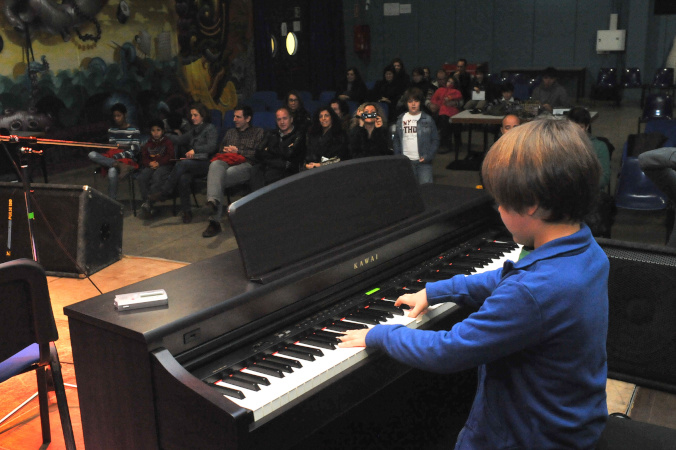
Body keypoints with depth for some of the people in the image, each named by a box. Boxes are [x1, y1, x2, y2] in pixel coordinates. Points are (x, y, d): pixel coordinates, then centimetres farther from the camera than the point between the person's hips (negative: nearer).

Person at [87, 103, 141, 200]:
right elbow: (111, 149, 14)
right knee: (92, 154, -23)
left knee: (112, 171, -38)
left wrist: (116, 156, -16)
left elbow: (134, 151, -4)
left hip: (128, 160, -5)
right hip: (112, 159, 5)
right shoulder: (111, 130, 19)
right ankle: (120, 166, -40)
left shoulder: (134, 131, 4)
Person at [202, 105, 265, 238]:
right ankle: (213, 200, -58)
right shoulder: (230, 132, 35)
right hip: (226, 163, 3)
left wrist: (237, 151, 2)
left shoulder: (258, 132, 18)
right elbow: (221, 151, 32)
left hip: (246, 165, -3)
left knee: (219, 177, -35)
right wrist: (226, 152, 8)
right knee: (215, 164, -38)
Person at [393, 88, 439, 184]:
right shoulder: (401, 119, 9)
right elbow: (396, 140, 12)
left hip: (423, 161, -2)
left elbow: (435, 140, 2)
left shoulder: (428, 119, 2)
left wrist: (428, 156, -10)